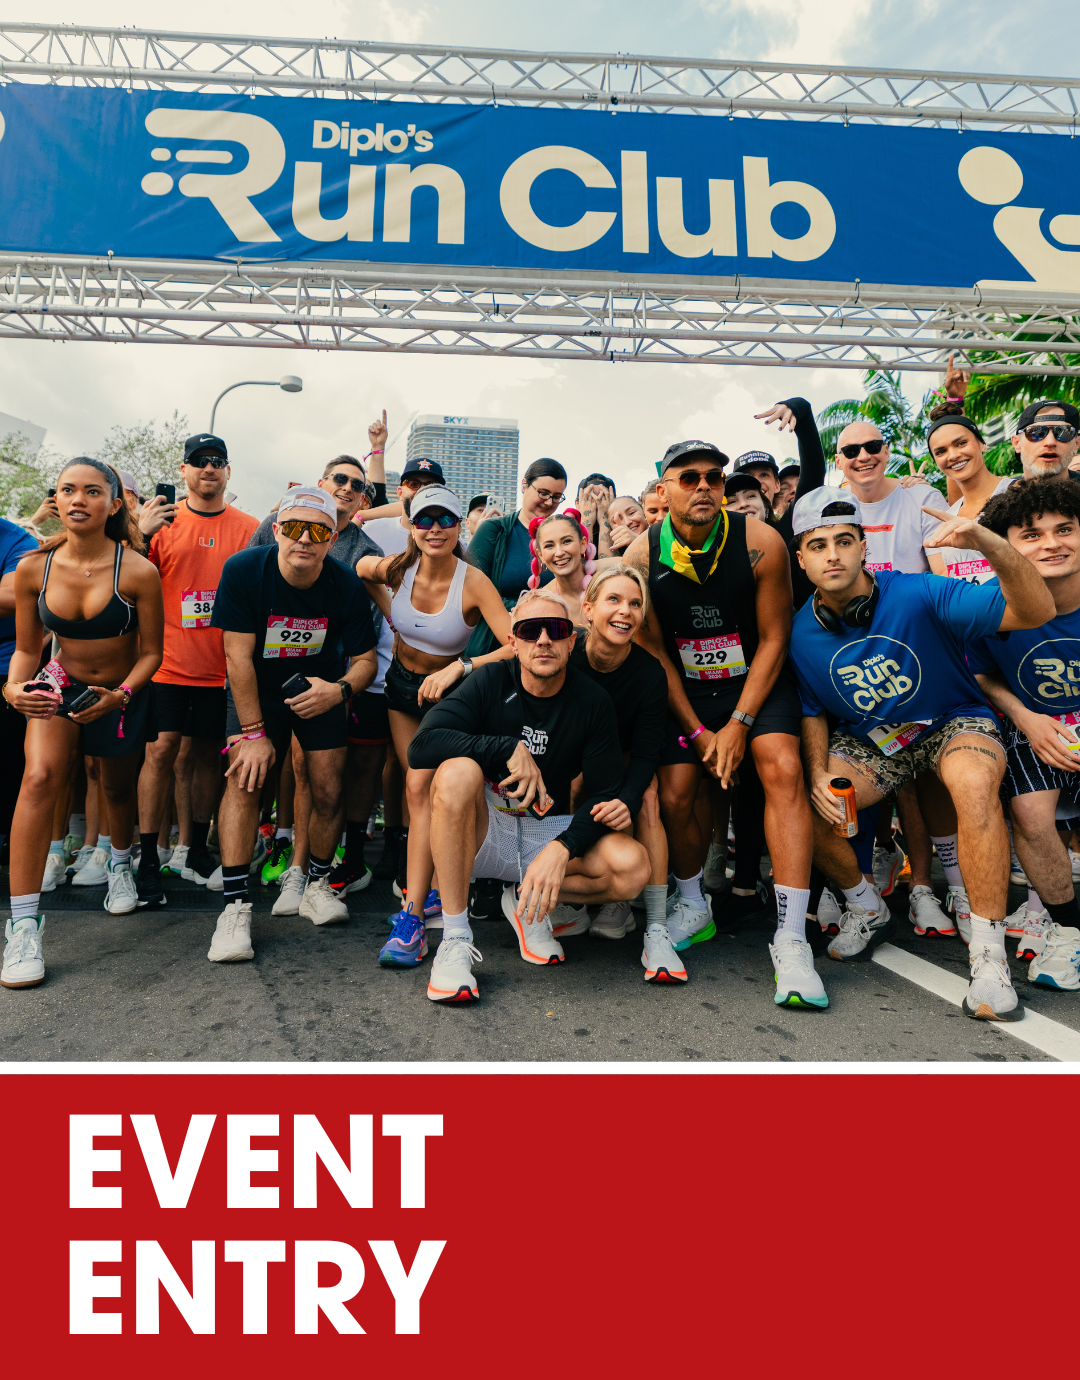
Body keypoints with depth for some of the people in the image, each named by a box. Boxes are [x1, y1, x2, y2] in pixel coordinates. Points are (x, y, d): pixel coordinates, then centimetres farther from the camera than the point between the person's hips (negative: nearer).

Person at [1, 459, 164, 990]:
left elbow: (151, 652, -11)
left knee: (118, 788, 16)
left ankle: (120, 865, 50)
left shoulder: (138, 572, -19)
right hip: (61, 685, 1)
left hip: (123, 694, -1)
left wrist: (120, 695, -26)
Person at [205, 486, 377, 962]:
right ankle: (235, 906, -15)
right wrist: (253, 731, -20)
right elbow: (238, 656, -19)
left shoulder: (347, 587, -18)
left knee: (329, 792, -4)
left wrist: (339, 690, -30)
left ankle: (317, 885, 20)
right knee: (243, 776, -20)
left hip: (319, 690, 2)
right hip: (255, 691, -1)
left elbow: (365, 658, -7)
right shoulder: (243, 570, -22)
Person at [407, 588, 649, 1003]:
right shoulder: (491, 682, -11)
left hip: (548, 832, 2)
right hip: (483, 834, -1)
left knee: (633, 867, -23)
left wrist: (561, 848, -24)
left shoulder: (593, 702, -7)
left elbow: (604, 795, -7)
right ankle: (455, 940, -23)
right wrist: (509, 749, -28)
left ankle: (528, 902, 5)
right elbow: (421, 746, -23)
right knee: (457, 772, -34)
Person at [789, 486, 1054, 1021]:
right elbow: (813, 711, 3)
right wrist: (819, 773, -15)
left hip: (953, 722, -3)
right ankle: (867, 909, 11)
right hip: (868, 738, 3)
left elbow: (1034, 611, -28)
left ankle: (988, 952, -23)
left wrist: (991, 544, -46)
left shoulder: (917, 596, -21)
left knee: (973, 781, -38)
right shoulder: (803, 633, -9)